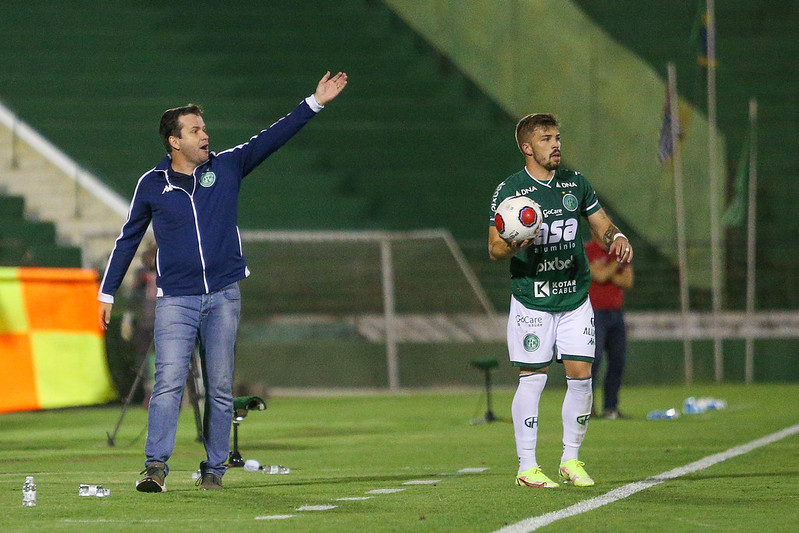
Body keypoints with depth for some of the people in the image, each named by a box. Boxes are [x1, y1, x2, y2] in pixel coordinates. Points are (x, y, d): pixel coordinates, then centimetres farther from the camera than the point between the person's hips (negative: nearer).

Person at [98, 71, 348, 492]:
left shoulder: (226, 167, 6)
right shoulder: (152, 185, 4)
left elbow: (271, 139, 3)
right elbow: (128, 238, 13)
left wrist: (314, 104, -4)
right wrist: (108, 292, 14)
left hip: (223, 297, 2)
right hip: (175, 299, -2)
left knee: (220, 388, 3)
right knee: (169, 382, -13)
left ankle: (214, 469, 10)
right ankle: (156, 466, -16)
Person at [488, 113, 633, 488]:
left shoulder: (576, 183, 8)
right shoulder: (509, 190, -4)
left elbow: (601, 226, 17)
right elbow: (494, 249, -3)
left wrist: (617, 238, -5)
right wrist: (513, 246, -25)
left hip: (576, 298, 4)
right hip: (531, 299, -4)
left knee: (581, 376, -1)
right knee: (532, 379, -3)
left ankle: (571, 459, 13)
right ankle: (527, 467, 4)